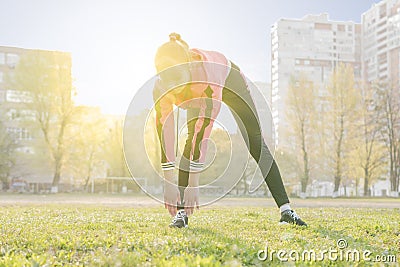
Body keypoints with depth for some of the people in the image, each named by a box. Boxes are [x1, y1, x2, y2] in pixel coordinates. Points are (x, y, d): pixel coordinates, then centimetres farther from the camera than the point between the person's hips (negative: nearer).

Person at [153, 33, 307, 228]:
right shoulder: (161, 85, -35)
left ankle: (285, 210, -5)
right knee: (191, 142, -19)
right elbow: (164, 133, -33)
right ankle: (181, 211, -13)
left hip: (228, 80, -2)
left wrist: (193, 184, -46)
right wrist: (168, 184, -36)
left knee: (256, 143, -7)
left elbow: (205, 130, -47)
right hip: (195, 94, 3)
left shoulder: (207, 72, -47)